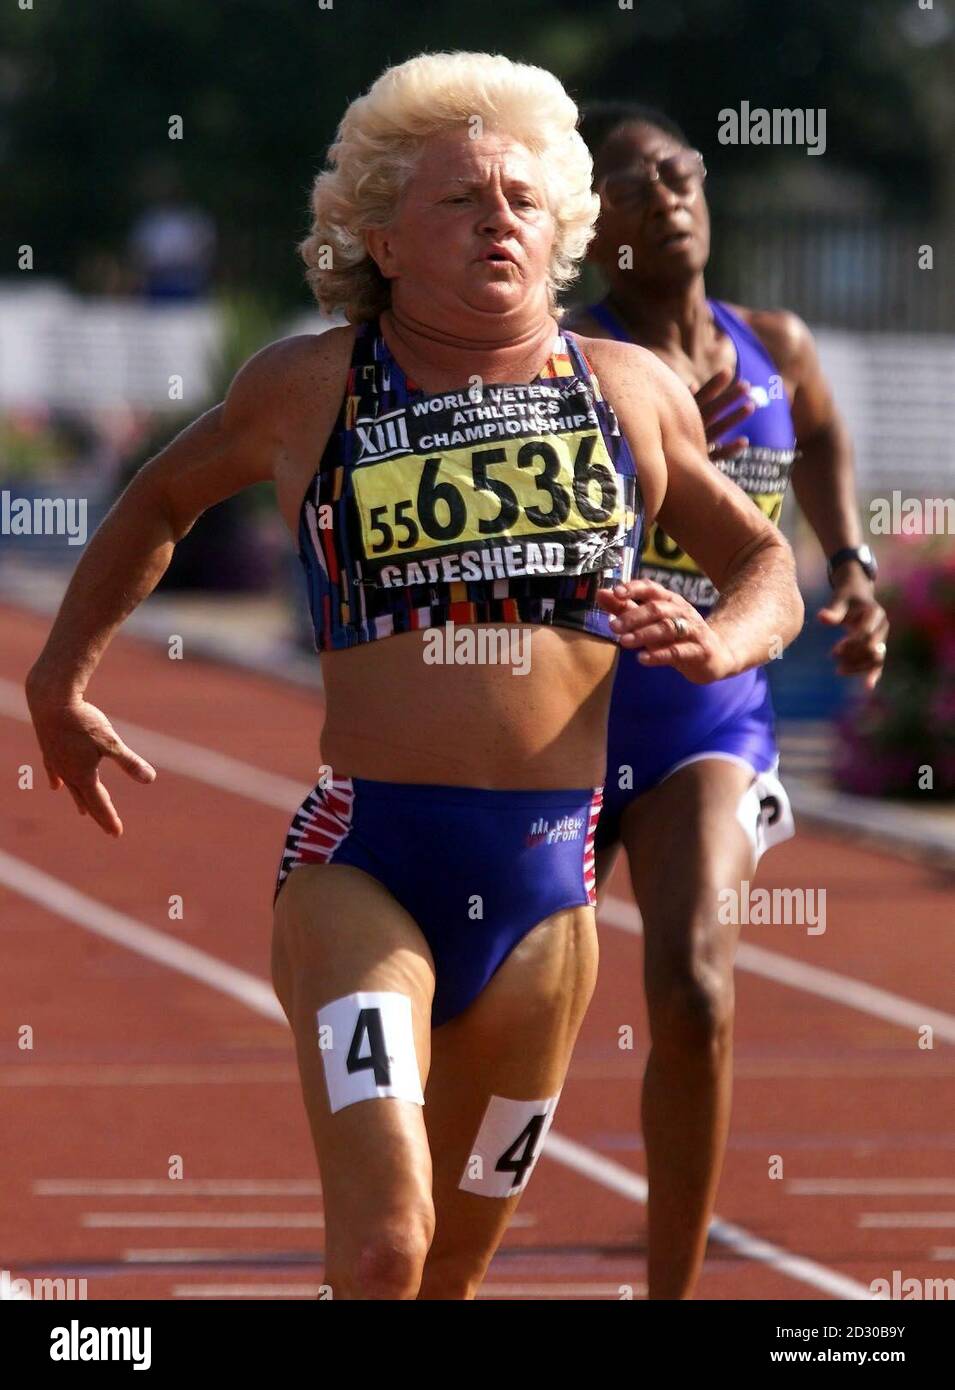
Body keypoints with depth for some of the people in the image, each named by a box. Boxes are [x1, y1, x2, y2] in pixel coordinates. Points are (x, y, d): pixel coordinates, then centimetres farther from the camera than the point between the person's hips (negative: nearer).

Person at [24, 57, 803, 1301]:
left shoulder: (632, 395, 8)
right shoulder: (310, 390, 5)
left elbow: (767, 565, 19)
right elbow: (163, 499, 24)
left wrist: (721, 641, -3)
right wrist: (61, 678, 23)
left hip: (544, 880, 3)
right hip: (359, 866, -3)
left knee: (454, 1268, 13)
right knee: (383, 1247, -21)